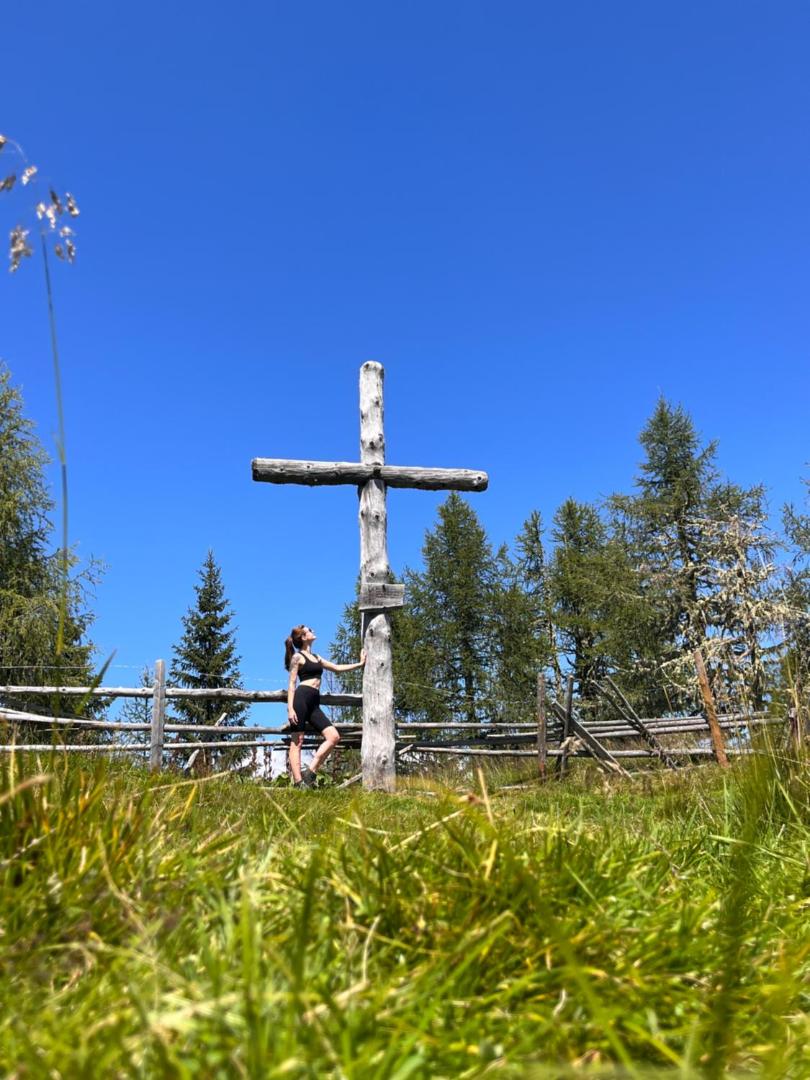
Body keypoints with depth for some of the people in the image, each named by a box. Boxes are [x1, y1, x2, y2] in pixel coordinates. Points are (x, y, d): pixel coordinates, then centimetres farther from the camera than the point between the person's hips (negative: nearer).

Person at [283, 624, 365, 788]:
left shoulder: (316, 657, 27)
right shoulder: (297, 657, 4)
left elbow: (337, 667, 32)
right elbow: (291, 684, -3)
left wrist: (360, 664, 31)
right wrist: (290, 708, -14)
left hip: (314, 703, 8)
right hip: (301, 698, -8)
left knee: (334, 737, -6)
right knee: (297, 741, -8)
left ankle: (310, 772, -4)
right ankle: (298, 781, -10)